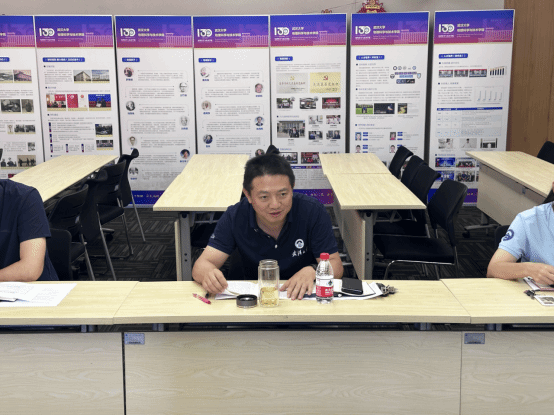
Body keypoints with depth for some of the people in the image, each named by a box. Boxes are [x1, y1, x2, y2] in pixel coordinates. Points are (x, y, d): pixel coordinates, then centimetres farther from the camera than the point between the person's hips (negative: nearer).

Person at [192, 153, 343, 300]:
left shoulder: (313, 212, -14)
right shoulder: (235, 217, -11)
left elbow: (335, 265, -10)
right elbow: (202, 265, -13)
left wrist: (311, 271, -33)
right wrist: (209, 274, -38)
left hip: (305, 296, 0)